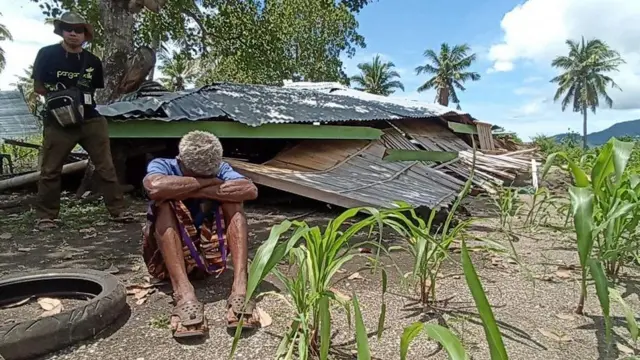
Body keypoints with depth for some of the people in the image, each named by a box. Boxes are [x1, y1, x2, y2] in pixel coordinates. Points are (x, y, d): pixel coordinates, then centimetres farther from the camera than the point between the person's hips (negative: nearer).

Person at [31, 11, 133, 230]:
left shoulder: (93, 61, 9)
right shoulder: (47, 54, 2)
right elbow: (38, 86, 5)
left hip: (91, 120, 2)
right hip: (59, 121, -2)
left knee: (106, 167, 0)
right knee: (50, 170, 4)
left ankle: (117, 210, 6)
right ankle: (46, 216, 17)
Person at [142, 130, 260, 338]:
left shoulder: (221, 170, -4)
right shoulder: (162, 166, -9)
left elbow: (251, 190, -26)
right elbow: (155, 187, -36)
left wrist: (198, 192, -28)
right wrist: (207, 182, -26)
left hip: (207, 257, 2)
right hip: (165, 259, -1)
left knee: (231, 198, -19)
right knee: (166, 202, -27)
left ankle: (240, 289, -34)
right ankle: (184, 296, -43)